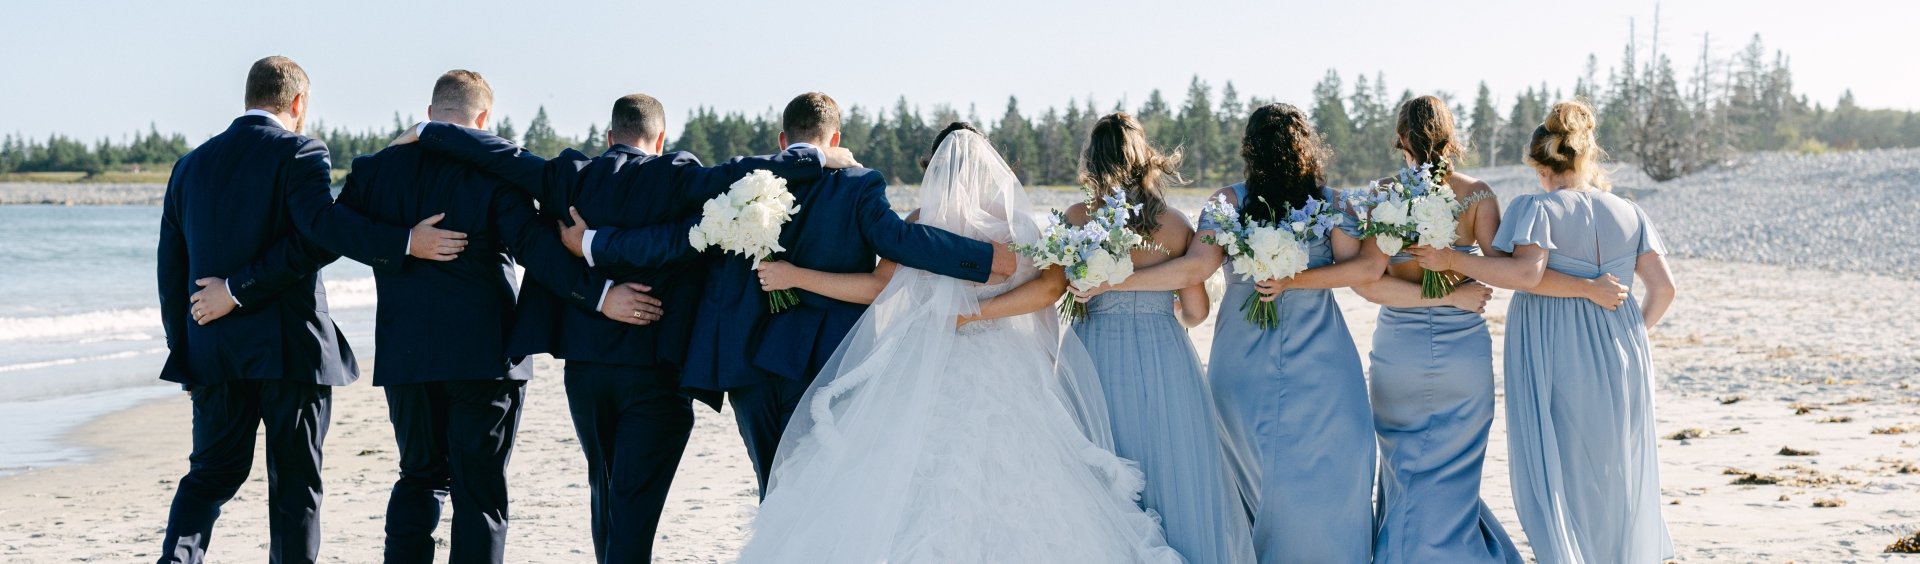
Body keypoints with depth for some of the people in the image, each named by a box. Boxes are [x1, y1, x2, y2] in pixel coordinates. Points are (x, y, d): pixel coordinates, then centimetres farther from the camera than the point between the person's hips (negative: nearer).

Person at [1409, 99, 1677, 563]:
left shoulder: (1538, 208, -9)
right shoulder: (1627, 212, 7)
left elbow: (1527, 272, -25)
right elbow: (1663, 286, 4)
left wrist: (1452, 261, -20)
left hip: (1554, 360, -5)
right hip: (1620, 361, 5)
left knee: (1555, 472, 4)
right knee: (1618, 475, 18)